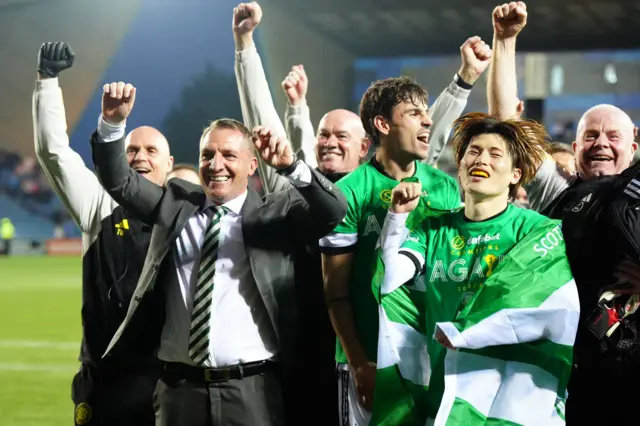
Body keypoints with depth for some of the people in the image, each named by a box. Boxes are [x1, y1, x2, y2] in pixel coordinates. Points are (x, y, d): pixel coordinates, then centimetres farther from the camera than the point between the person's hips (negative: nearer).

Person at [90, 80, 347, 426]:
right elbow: (119, 181, 6)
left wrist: (291, 166, -27)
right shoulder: (175, 205, 13)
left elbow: (334, 211, -10)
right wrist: (113, 123, -11)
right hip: (179, 387, 2)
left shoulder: (275, 215, 3)